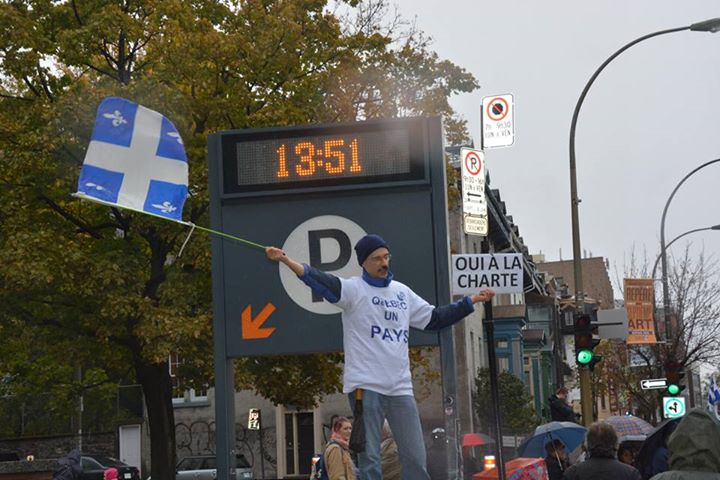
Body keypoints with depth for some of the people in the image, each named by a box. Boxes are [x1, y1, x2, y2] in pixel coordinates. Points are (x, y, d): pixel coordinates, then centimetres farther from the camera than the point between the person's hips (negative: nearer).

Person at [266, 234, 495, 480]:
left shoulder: (402, 292, 16)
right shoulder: (353, 289, -2)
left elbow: (435, 319, 25)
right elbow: (323, 282, -19)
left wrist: (471, 301, 22)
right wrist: (286, 260, -35)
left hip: (401, 388, 5)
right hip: (365, 386, -5)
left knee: (416, 457, 5)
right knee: (370, 458, -5)